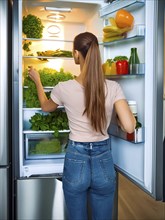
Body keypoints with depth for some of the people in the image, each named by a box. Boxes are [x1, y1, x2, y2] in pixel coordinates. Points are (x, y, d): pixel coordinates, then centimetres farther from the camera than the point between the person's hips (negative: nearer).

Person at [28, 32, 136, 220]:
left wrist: (37, 81, 25)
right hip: (104, 162, 1)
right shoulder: (113, 87, -11)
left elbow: (46, 107, 10)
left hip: (76, 161, -1)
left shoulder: (64, 88, -12)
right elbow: (129, 127, -15)